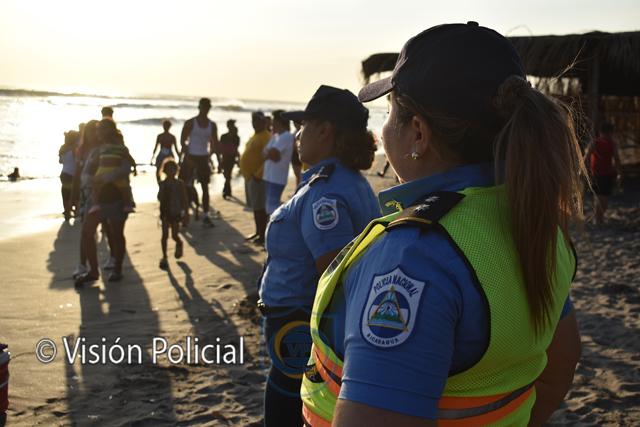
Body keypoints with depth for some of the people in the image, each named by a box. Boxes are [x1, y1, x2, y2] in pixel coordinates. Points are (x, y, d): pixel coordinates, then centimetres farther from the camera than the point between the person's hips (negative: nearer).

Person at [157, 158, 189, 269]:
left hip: (176, 213, -2)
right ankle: (164, 257, 10)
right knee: (164, 235, 0)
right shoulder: (162, 184, 2)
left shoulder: (179, 183, -7)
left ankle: (179, 244, 37)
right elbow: (159, 198, 6)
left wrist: (186, 214, -5)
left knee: (174, 236, 1)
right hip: (165, 212, 2)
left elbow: (185, 199, -4)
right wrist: (161, 192, -17)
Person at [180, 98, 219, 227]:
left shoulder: (212, 125, 6)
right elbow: (183, 140, -6)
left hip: (204, 158, 3)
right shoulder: (190, 123, -3)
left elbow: (215, 144, 8)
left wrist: (218, 160, -5)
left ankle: (205, 216, 6)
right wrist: (188, 158, -14)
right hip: (190, 156, -3)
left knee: (205, 187, 2)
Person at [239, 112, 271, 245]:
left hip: (257, 177, -10)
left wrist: (258, 174, -23)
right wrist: (248, 174, 16)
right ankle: (258, 232, 26)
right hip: (249, 176, 10)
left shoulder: (266, 137, -15)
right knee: (254, 206, 16)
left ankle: (262, 235, 2)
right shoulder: (254, 135, 16)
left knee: (259, 207, -5)